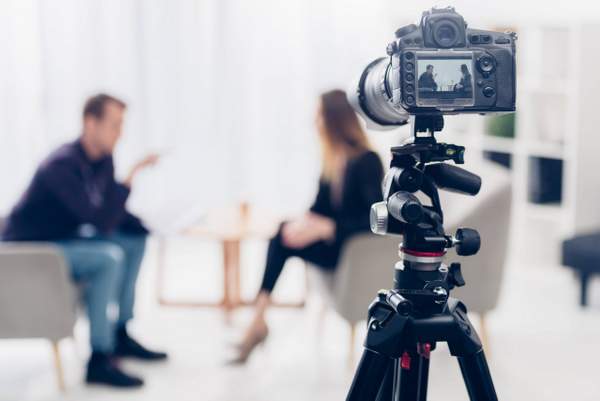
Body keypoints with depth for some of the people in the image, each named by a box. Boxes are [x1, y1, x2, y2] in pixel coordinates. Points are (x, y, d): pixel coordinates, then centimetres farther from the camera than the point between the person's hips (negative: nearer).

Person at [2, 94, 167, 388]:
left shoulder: (103, 159, 1)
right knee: (109, 257, -29)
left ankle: (120, 335, 11)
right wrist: (130, 178, -32)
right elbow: (100, 222, -31)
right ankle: (99, 360, -24)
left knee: (135, 241, 7)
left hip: (64, 239, 10)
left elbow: (113, 214, 11)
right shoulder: (64, 165, -26)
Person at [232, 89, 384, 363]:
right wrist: (306, 222, -15)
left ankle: (259, 322, -15)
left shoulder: (367, 161, -16)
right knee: (285, 234, -19)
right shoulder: (334, 159, 7)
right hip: (333, 240, 7)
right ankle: (258, 320, -24)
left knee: (285, 238, -23)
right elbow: (320, 207, 9)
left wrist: (325, 228, -28)